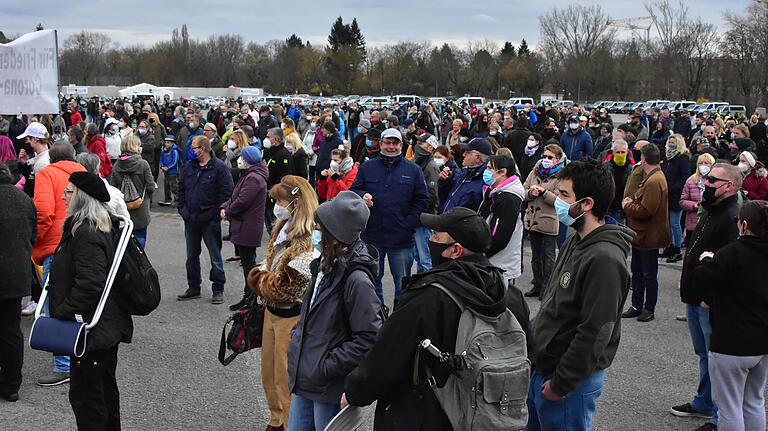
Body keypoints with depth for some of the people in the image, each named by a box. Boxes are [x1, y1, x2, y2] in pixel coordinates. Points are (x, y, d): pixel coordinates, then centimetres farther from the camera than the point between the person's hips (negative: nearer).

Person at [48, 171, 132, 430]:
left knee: (85, 393, -3)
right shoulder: (100, 229, 11)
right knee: (106, 388, 21)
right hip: (106, 326, 10)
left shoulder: (86, 234, -21)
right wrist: (62, 308, 16)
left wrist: (63, 311, -19)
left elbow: (90, 283, -29)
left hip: (91, 328, -10)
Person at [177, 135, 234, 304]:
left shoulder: (219, 167, -10)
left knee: (215, 256, 2)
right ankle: (193, 287, 25)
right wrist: (182, 209, 6)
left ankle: (218, 289, 10)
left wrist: (216, 213, -15)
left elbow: (226, 193, -12)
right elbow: (181, 189, 16)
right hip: (190, 219, 6)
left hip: (210, 220, -6)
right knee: (192, 255, 14)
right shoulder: (189, 167, 9)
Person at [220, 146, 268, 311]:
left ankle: (249, 298, 3)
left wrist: (228, 211, -8)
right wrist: (225, 207, 0)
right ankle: (249, 297, 24)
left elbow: (242, 201, -23)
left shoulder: (253, 178, -19)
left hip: (248, 228, -11)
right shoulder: (247, 176, 15)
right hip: (243, 227, 11)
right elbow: (235, 197, 18)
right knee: (248, 262, 16)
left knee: (248, 263, -4)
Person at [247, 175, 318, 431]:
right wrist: (260, 277, -1)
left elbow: (283, 287, -25)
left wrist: (258, 279, -11)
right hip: (272, 311, 9)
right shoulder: (284, 228, 5)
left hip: (291, 317, -9)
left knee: (286, 380, 4)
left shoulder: (309, 241, -24)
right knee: (269, 374, 22)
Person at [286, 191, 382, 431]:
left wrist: (327, 367, -19)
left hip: (331, 390, -8)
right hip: (304, 380, 8)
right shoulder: (325, 266, 5)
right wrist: (296, 344, 9)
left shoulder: (356, 279, -21)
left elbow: (369, 339, -22)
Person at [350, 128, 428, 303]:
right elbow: (353, 191, 10)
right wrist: (362, 196, -13)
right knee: (372, 280, 12)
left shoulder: (413, 170, 3)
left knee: (402, 282, 6)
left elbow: (422, 200, 2)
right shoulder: (367, 167, 6)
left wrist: (408, 224, -7)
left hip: (402, 238, -1)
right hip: (372, 236, 1)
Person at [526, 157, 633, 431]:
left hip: (571, 380, -9)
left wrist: (560, 383, -19)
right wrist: (538, 361, 16)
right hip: (541, 368, 9)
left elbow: (594, 333, -25)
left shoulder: (605, 258, -24)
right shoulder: (575, 242, 6)